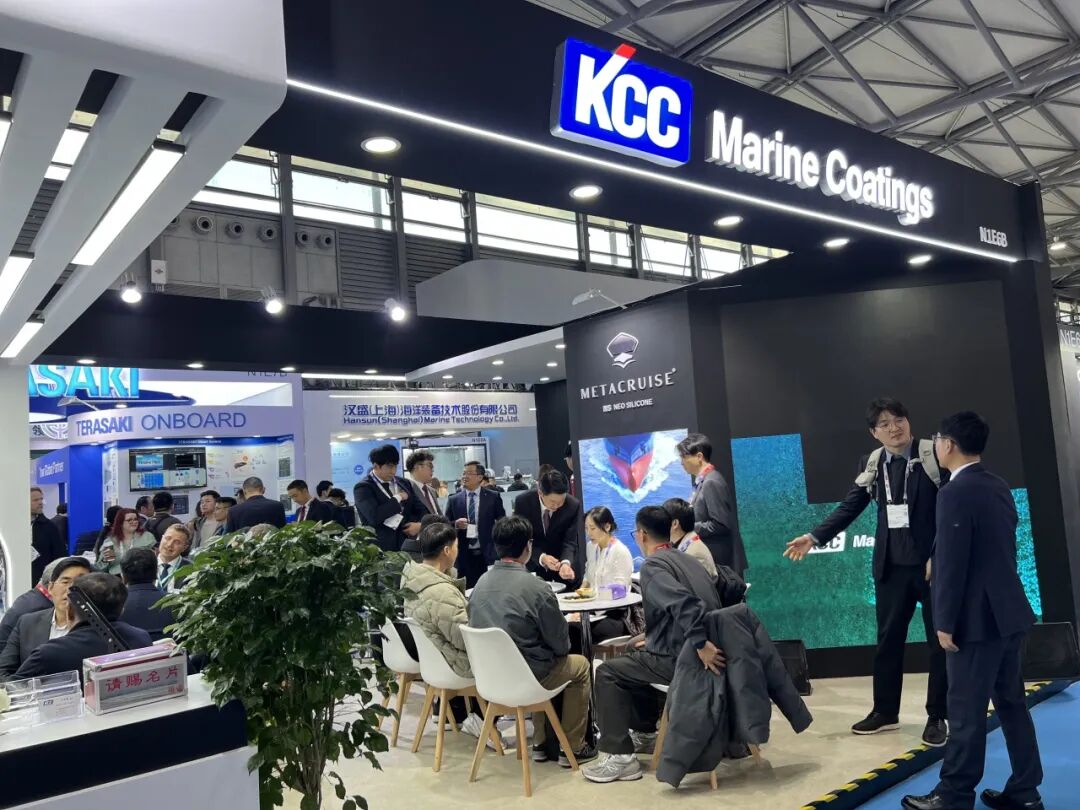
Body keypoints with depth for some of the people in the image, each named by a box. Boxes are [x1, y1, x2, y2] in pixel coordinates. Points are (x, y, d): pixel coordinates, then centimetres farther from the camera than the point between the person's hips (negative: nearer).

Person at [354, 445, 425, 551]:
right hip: (380, 549, -5)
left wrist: (420, 524, -4)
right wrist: (397, 498, -10)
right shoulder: (363, 487, -6)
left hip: (407, 546, 5)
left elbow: (420, 509, 17)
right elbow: (374, 516, -21)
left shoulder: (404, 483, 13)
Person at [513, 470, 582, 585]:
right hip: (532, 565, 0)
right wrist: (541, 557, -34)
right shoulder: (523, 502, -20)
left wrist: (565, 563, -40)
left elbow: (570, 542, -19)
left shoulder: (573, 505, -19)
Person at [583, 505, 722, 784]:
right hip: (684, 650, 9)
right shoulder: (684, 559, 14)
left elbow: (684, 603, -31)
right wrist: (653, 639, 27)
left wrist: (701, 646, -34)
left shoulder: (652, 565, -13)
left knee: (608, 672, 2)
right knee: (635, 657, 29)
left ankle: (621, 758, -1)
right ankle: (645, 732, 37)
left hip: (679, 659, -9)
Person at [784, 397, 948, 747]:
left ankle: (937, 716, 22)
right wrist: (814, 537, -6)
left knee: (940, 640, 8)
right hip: (891, 565, 4)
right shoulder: (871, 463, 3)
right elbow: (850, 507, 3)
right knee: (888, 639, 12)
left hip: (933, 562, -4)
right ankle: (885, 711, 26)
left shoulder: (934, 454, -8)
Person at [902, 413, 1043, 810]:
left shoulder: (955, 493, -18)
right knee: (1011, 703, 16)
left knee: (966, 710, 0)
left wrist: (945, 622, -15)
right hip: (1008, 613, 9)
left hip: (978, 619, -9)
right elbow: (1000, 550, 16)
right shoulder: (999, 487, 9)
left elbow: (952, 563, -20)